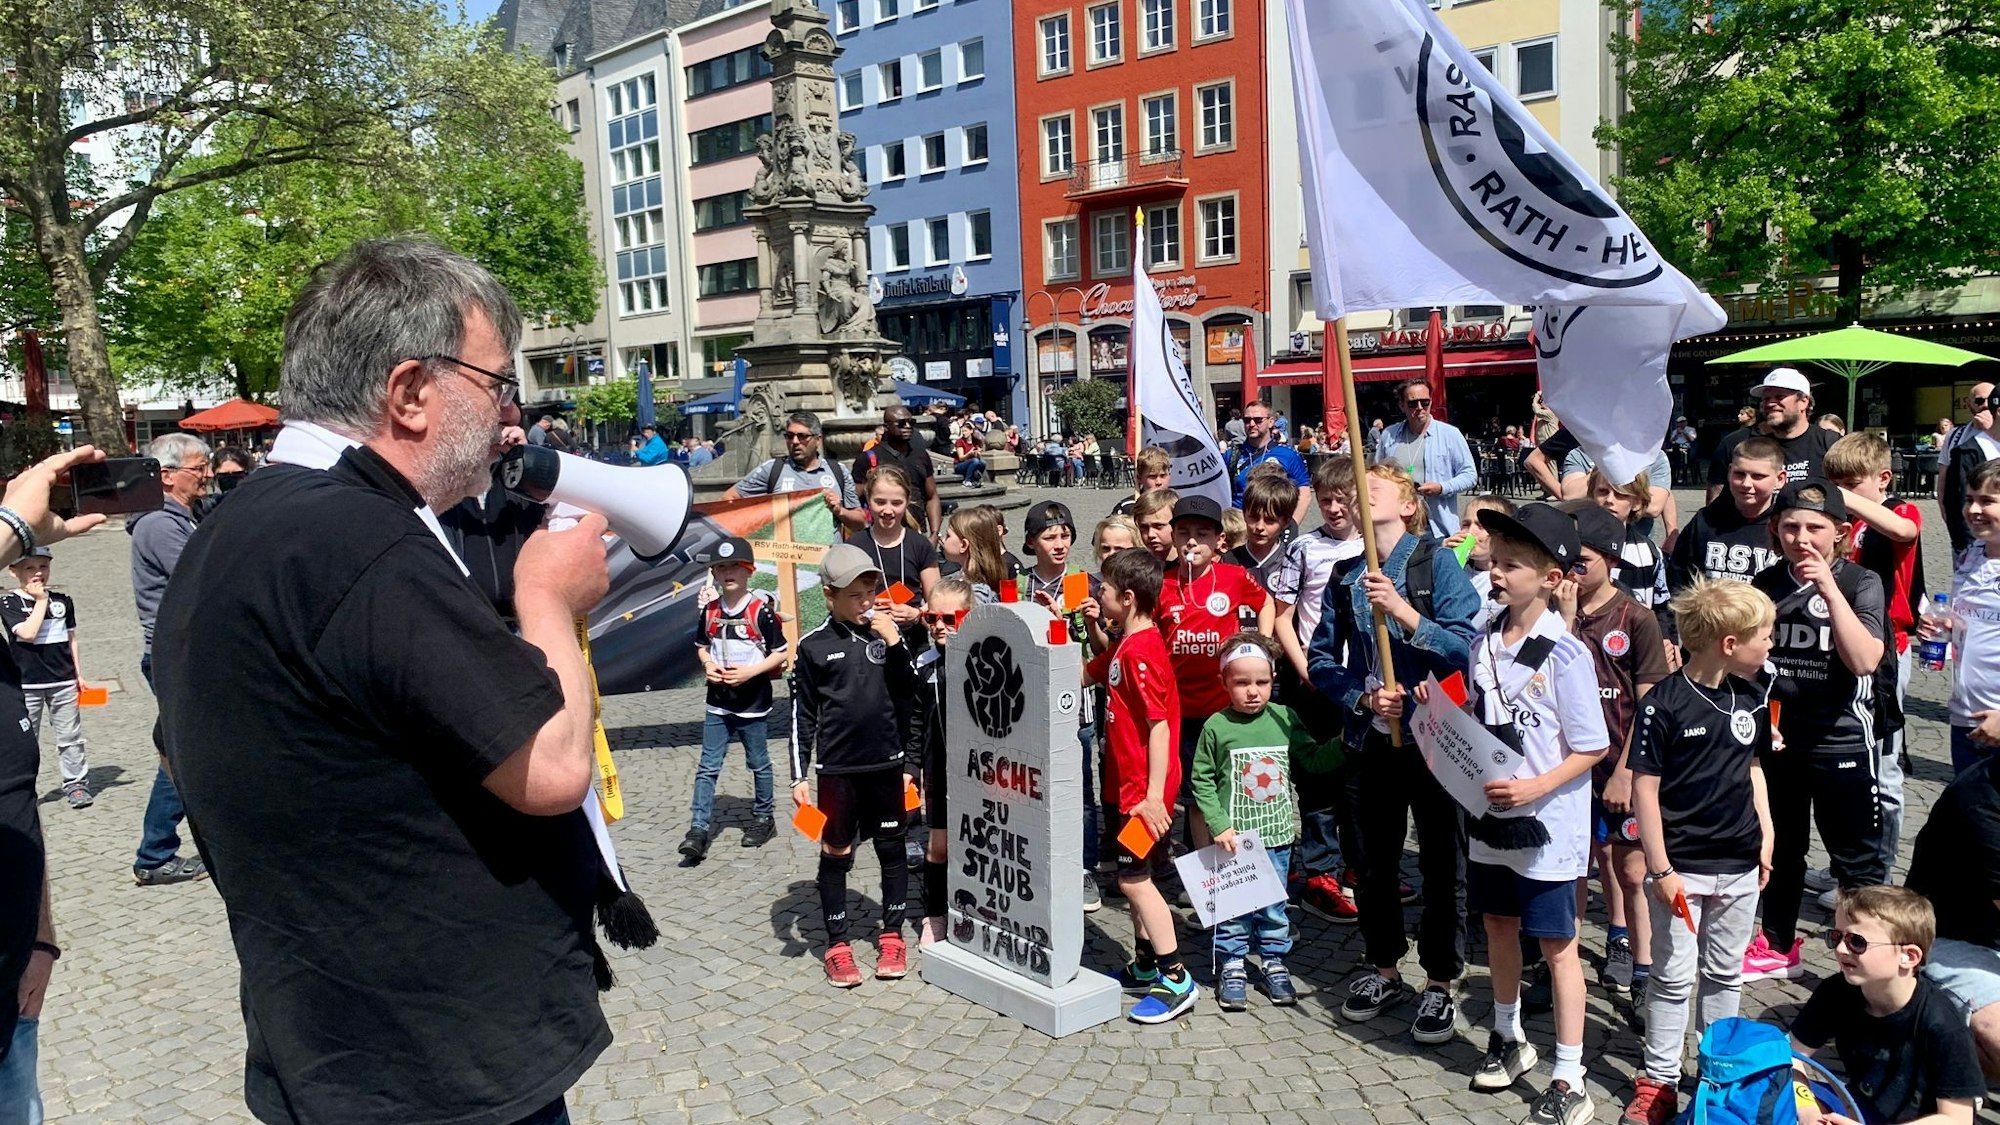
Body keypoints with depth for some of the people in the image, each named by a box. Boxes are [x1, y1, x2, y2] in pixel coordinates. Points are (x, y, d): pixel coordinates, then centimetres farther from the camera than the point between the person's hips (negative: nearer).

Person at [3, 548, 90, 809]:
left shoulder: (63, 601, 6)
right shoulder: (9, 603, -4)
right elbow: (28, 633, -19)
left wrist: (78, 674, 10)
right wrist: (41, 600, -14)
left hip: (63, 681, 3)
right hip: (27, 684, -3)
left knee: (70, 737, 6)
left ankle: (76, 783, 13)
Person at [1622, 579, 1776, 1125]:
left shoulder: (1750, 699, 4)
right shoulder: (1665, 704, -16)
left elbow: (1753, 769, 17)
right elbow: (1644, 788, -14)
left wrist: (1766, 836, 11)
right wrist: (1661, 870, -14)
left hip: (1739, 866, 6)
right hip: (1681, 867, -6)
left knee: (1725, 973, 17)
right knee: (1673, 977, 3)